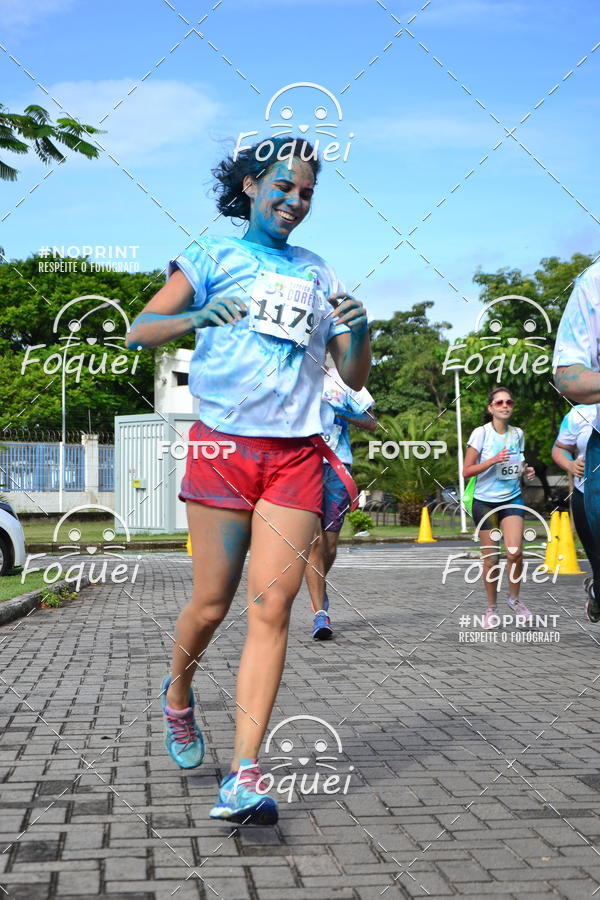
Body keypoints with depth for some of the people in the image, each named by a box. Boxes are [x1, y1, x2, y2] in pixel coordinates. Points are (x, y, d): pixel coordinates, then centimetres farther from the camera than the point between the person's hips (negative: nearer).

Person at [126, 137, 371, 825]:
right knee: (212, 604, 1)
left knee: (271, 608, -8)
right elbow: (139, 331, -1)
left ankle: (244, 774, -9)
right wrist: (193, 316, -21)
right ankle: (178, 695, 33)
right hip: (223, 445, -2)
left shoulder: (318, 275, 18)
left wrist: (359, 334, -6)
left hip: (296, 454, 3)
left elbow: (354, 380, 16)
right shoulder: (216, 255, 8)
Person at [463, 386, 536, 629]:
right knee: (491, 557, 1)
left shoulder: (518, 434, 4)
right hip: (485, 501, -3)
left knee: (515, 552, -13)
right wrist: (493, 460, -23)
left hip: (512, 499, 3)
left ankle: (514, 598, 11)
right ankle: (491, 609, 17)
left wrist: (526, 470, -1)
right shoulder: (481, 433, -10)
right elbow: (466, 471, -11)